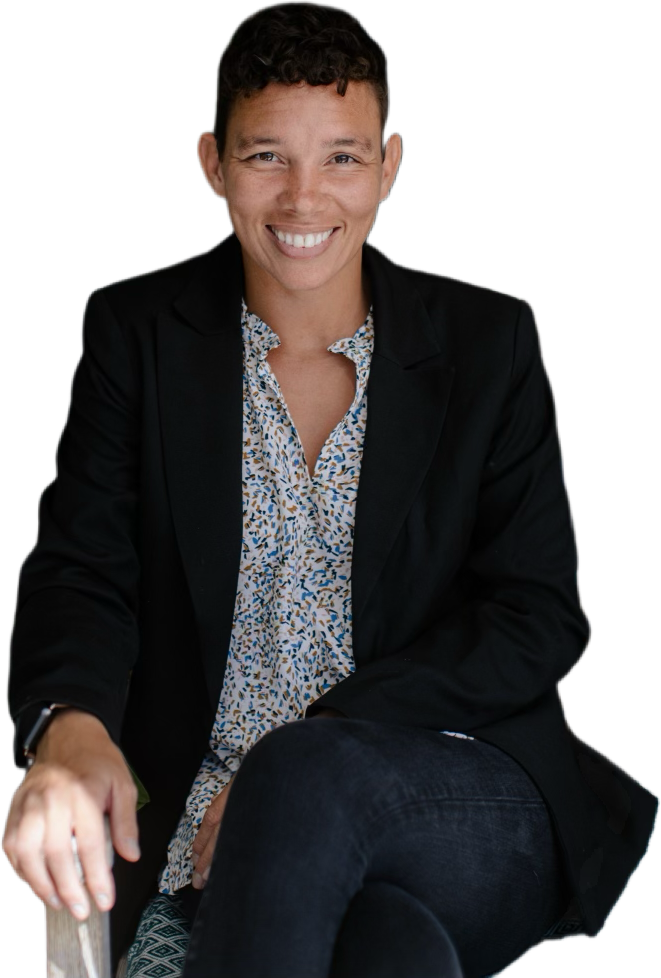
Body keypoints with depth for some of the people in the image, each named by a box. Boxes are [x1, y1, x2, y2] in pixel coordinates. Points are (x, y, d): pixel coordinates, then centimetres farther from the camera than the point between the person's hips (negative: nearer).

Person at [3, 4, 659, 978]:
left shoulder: (488, 342, 6)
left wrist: (307, 747, -13)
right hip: (207, 839, 0)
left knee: (306, 777, -37)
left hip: (471, 823, 0)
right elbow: (82, 569, 0)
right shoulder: (138, 332, 8)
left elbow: (539, 620, 1)